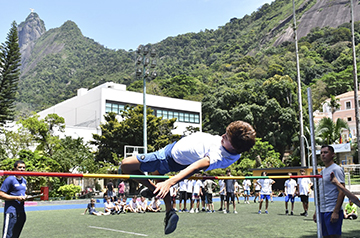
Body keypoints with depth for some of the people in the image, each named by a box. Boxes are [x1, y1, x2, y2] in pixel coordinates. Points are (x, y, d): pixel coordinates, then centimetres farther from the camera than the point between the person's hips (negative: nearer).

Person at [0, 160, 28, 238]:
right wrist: (17, 198, -20)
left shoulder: (24, 181, 16)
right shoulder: (10, 179, -9)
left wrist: (26, 197, 7)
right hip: (11, 212, -8)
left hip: (21, 212, 8)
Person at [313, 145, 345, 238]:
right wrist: (316, 211, 18)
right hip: (322, 211, 8)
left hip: (332, 212, -8)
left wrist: (336, 212, -20)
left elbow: (342, 192, -15)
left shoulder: (336, 169, -8)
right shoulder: (323, 171, 17)